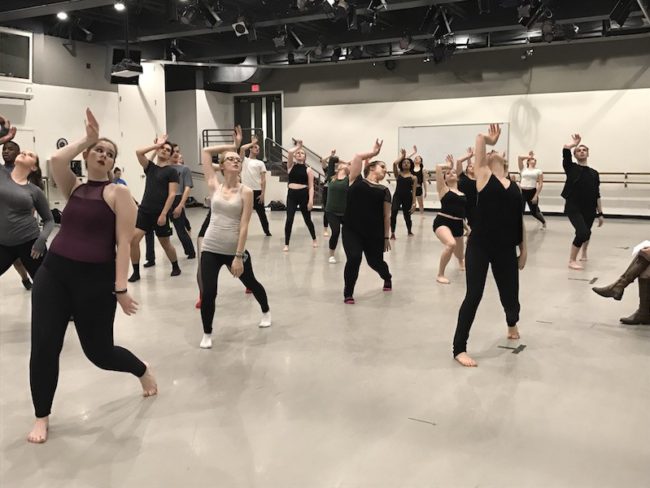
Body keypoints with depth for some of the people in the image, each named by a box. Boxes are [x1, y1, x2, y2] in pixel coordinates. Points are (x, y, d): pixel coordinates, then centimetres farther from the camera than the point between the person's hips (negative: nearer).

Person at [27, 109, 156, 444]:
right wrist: (87, 138, 3)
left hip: (95, 279, -4)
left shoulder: (118, 193, -3)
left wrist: (121, 287, -15)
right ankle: (42, 418, 22)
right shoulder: (74, 188, 11)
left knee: (98, 352, 6)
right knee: (43, 347, 1)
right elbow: (56, 159, -9)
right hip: (52, 273, 4)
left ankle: (143, 371, 38)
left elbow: (123, 242, -10)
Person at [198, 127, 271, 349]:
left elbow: (244, 226, -11)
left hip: (235, 250, -1)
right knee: (208, 293, -7)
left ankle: (266, 311, 51)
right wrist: (232, 146, 4)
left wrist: (239, 256, -15)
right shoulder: (214, 186, 1)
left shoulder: (246, 192, -6)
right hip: (211, 249, 1)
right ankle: (207, 334, 17)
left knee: (251, 283, 20)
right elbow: (205, 152, 2)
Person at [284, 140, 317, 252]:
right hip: (291, 194, 1)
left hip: (304, 195, -1)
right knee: (289, 220, -6)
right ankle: (286, 244, 3)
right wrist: (297, 146, 5)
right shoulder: (291, 166, 5)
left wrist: (311, 200, -11)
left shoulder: (308, 169, 1)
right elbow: (289, 152, -12)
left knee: (307, 219, 12)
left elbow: (311, 187, -3)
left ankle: (314, 239, 34)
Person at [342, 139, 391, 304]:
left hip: (374, 233, 2)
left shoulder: (384, 190, 7)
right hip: (351, 230, -2)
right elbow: (358, 157, -5)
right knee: (354, 258, -19)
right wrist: (374, 152, 8)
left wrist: (386, 237, 3)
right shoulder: (356, 181, 4)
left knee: (375, 262, 13)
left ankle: (387, 278, 50)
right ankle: (348, 293, 1)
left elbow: (387, 216, 5)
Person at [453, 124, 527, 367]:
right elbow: (480, 138, -4)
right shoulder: (484, 175, 1)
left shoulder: (514, 185, 11)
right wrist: (489, 139, 17)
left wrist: (523, 250, 13)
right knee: (474, 295, -5)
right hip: (479, 246, -4)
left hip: (506, 249, 4)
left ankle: (512, 324, 50)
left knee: (510, 294, 13)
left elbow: (519, 220, 14)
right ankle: (459, 349, 5)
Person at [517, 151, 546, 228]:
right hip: (522, 192, 1)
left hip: (532, 192, -1)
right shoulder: (523, 170, 9)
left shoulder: (538, 171, 5)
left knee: (534, 212, 11)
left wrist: (536, 195, -10)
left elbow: (540, 184, -1)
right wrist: (529, 156, 9)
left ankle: (544, 222, 41)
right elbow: (519, 158, -1)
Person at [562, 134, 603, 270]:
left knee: (586, 232, 21)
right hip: (573, 208, -4)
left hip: (589, 209, 4)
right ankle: (572, 261, -5)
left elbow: (597, 195, 7)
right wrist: (574, 143, 1)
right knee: (583, 232, -21)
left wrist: (600, 213, 7)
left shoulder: (594, 173, 5)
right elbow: (566, 150, -16)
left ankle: (583, 252, 54)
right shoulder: (571, 168, -2)